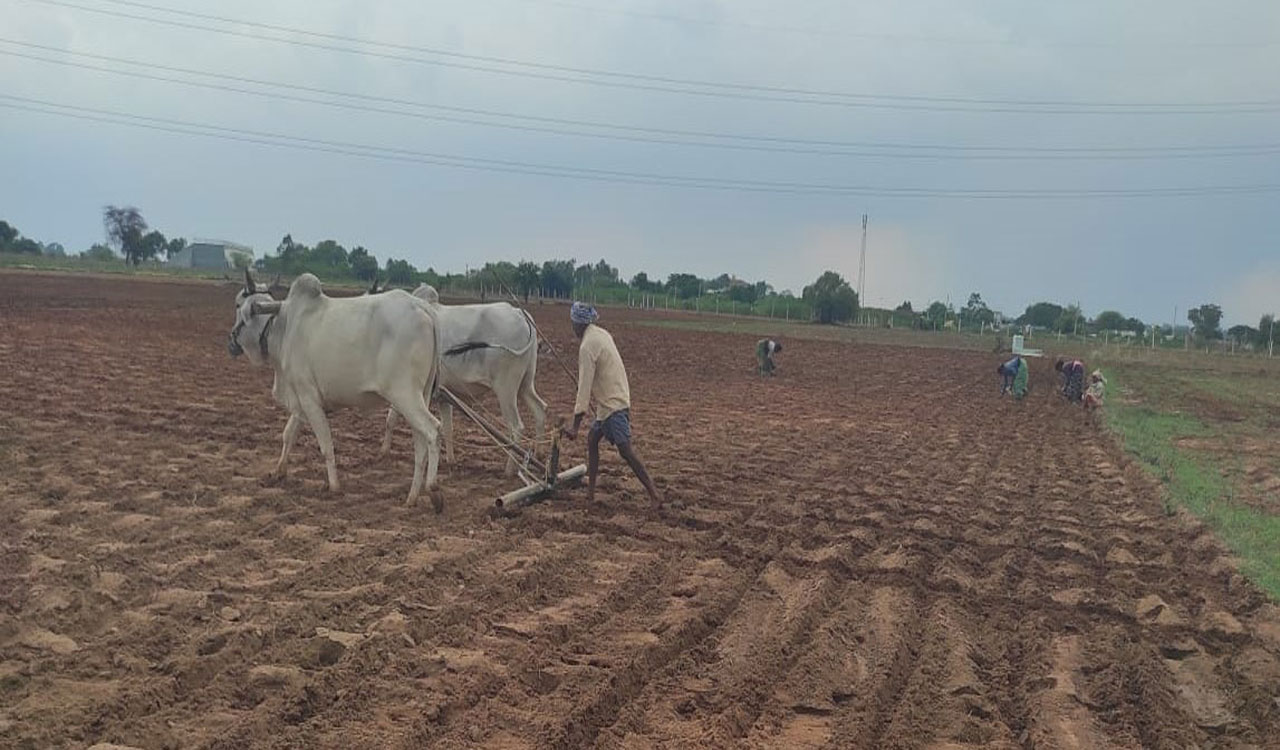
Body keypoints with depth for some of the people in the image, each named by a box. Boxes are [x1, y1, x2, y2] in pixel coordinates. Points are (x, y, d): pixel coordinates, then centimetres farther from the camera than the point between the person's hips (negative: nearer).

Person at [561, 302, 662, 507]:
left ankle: (654, 495, -12)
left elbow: (584, 386, -20)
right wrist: (583, 400, 29)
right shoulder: (601, 334, 9)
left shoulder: (587, 346, -17)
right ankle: (590, 490, 20)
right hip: (615, 397, 10)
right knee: (592, 439, 16)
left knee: (626, 450, -11)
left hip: (612, 403, -10)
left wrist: (575, 427, -19)